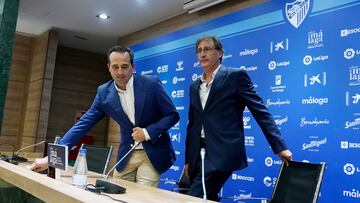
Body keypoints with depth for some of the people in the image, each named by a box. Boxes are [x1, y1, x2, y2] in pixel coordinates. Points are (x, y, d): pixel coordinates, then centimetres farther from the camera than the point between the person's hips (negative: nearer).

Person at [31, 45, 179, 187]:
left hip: (153, 153, -3)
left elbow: (172, 115, -7)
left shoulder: (151, 84, -13)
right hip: (127, 154, 3)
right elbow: (84, 123, -5)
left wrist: (147, 132, -21)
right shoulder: (104, 92, -4)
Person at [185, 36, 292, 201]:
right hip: (198, 154, 7)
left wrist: (279, 147, -10)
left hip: (222, 153, -6)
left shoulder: (235, 76, -2)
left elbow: (260, 111, -6)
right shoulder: (194, 86, 16)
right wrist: (188, 159, 18)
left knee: (194, 198, -16)